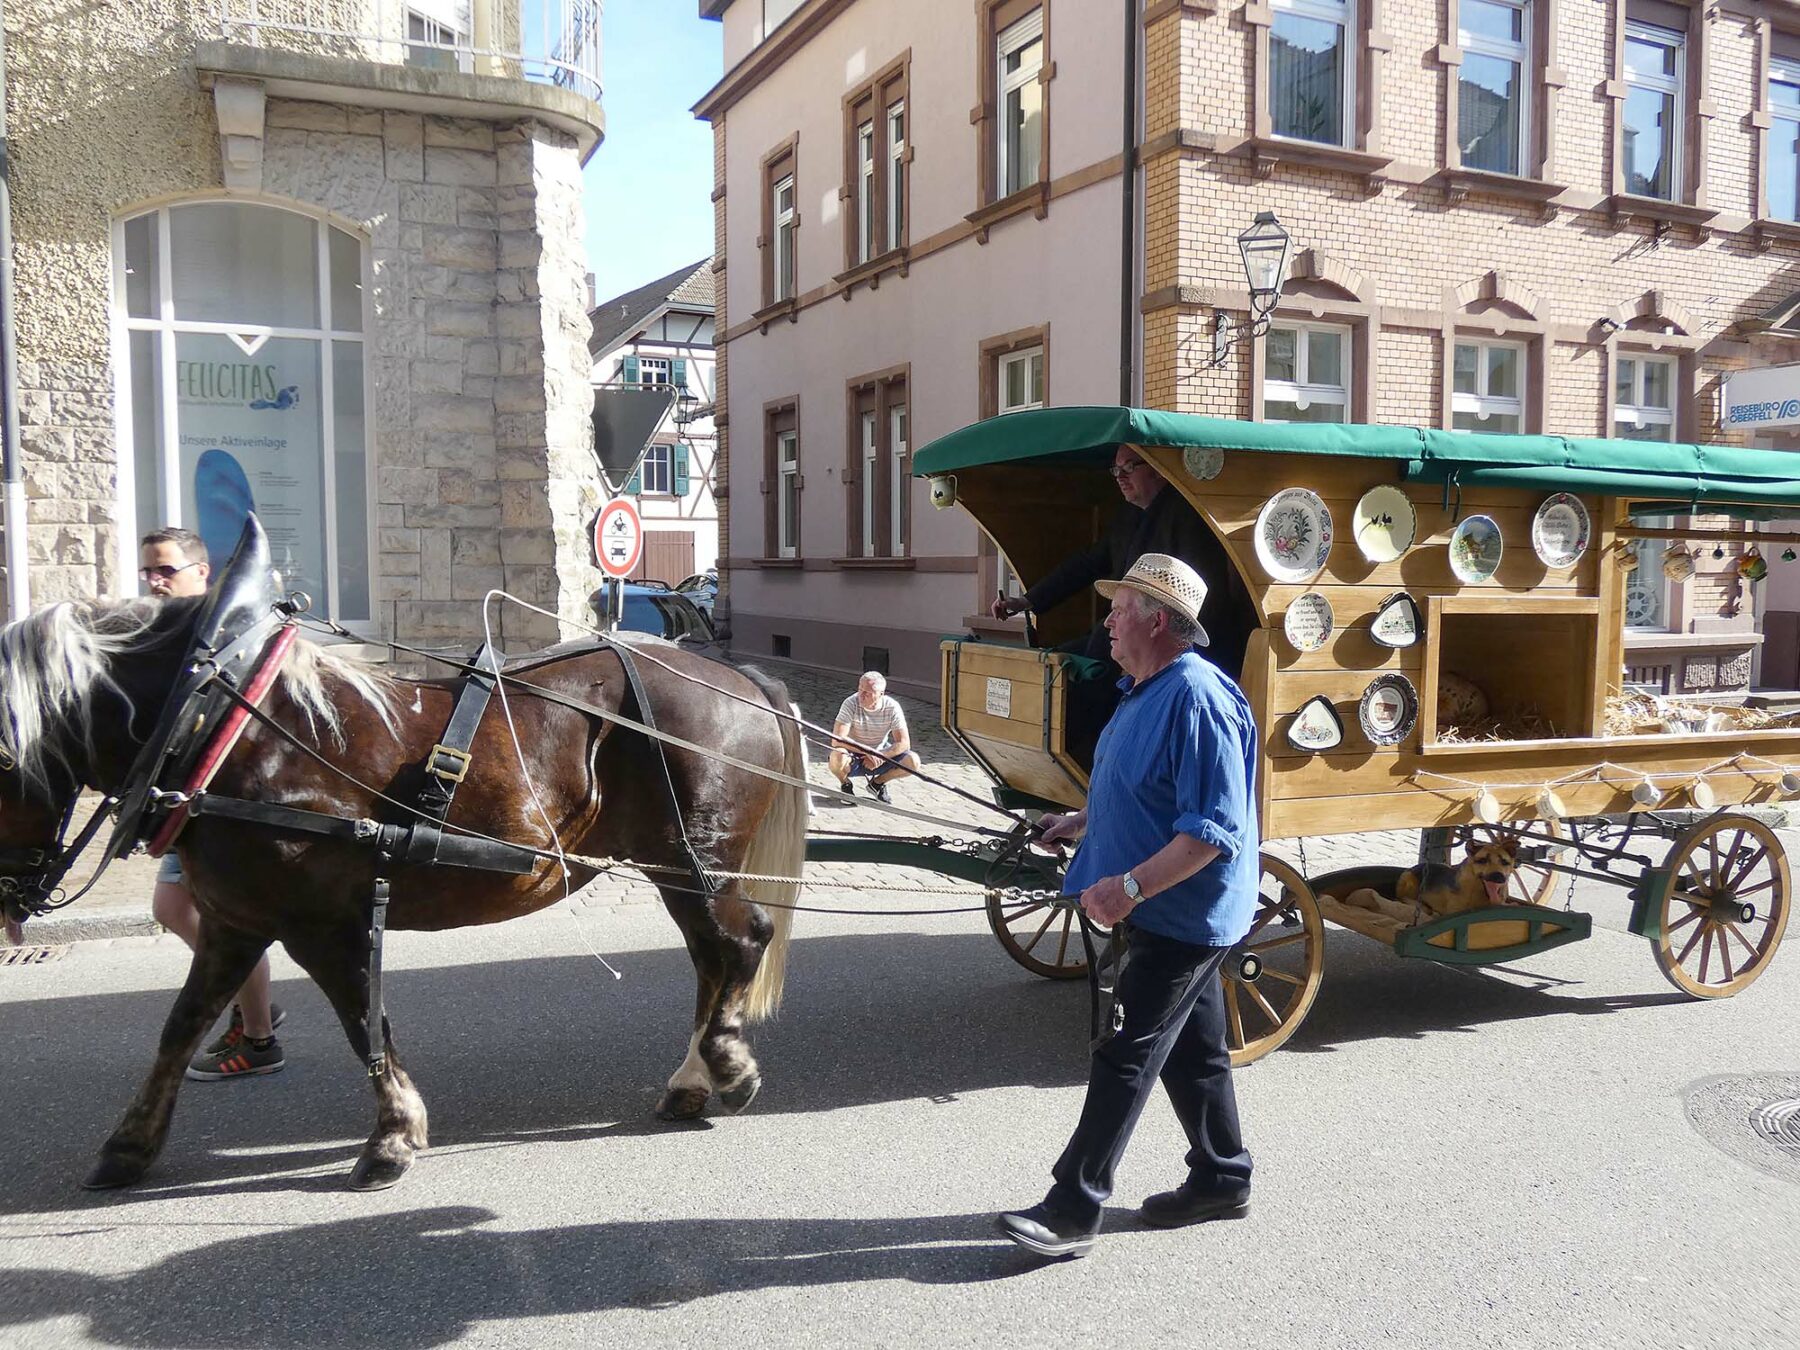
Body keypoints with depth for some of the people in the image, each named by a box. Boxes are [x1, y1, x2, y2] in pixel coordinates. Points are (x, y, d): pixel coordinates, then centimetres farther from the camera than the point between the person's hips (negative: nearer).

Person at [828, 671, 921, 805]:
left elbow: (904, 743, -14)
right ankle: (845, 784, 0)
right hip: (854, 756, -2)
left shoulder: (892, 707, -15)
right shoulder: (851, 704, -22)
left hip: (881, 755, 3)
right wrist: (868, 752, -34)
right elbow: (837, 740, -29)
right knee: (837, 758, -37)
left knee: (913, 761, -22)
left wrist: (879, 757, -25)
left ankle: (878, 782, 7)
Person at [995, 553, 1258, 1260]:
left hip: (1183, 917, -10)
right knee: (1192, 1049, 20)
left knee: (1124, 1059, -6)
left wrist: (1130, 886, -33)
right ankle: (1221, 1179, 35)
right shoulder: (1145, 691, 9)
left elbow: (1214, 829, -29)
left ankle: (1071, 1212, 1)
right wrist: (1079, 822, 15)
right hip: (1171, 915, 10)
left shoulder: (1198, 700, -24)